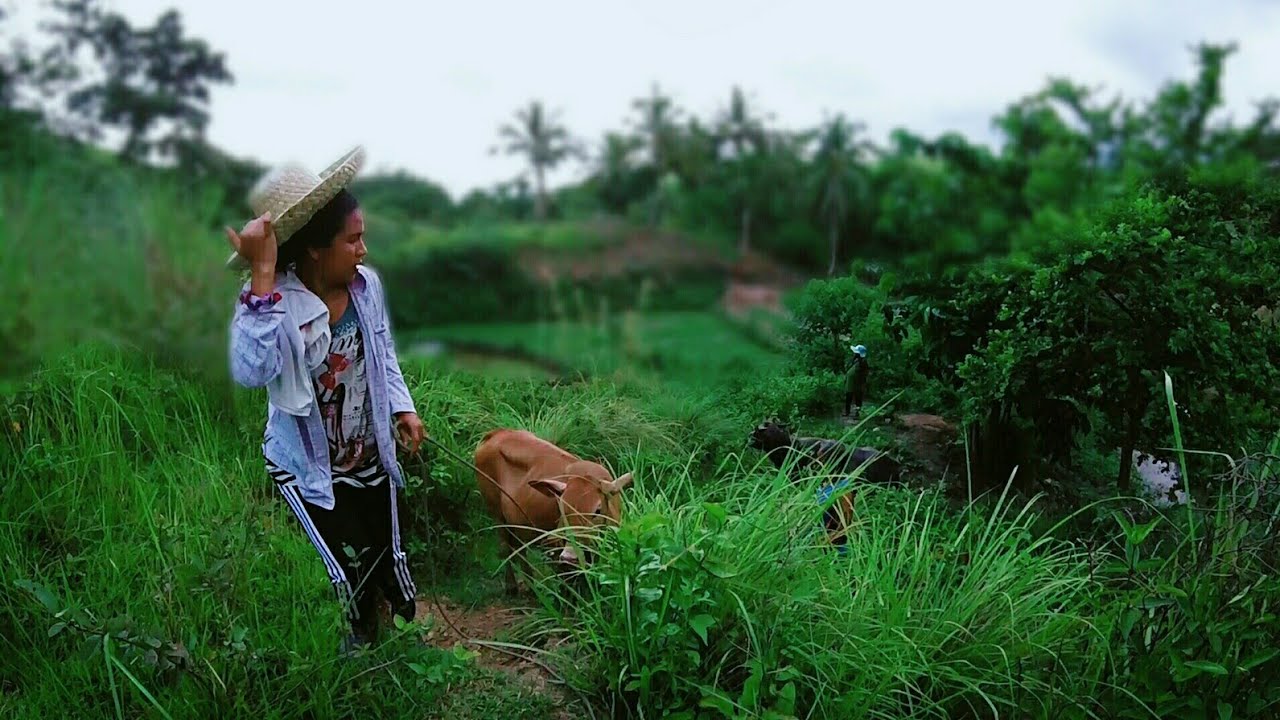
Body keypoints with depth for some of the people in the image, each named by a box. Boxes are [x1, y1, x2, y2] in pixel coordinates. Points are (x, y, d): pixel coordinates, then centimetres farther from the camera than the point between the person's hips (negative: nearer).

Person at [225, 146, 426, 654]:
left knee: (388, 553, 21)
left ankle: (410, 622, 48)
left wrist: (402, 406, 2)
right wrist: (263, 276, -45)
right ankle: (362, 631, 42)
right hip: (309, 468, -4)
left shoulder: (366, 283, -10)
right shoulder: (273, 301, -25)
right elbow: (251, 372, -44)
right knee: (350, 565, 10)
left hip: (372, 456, 5)